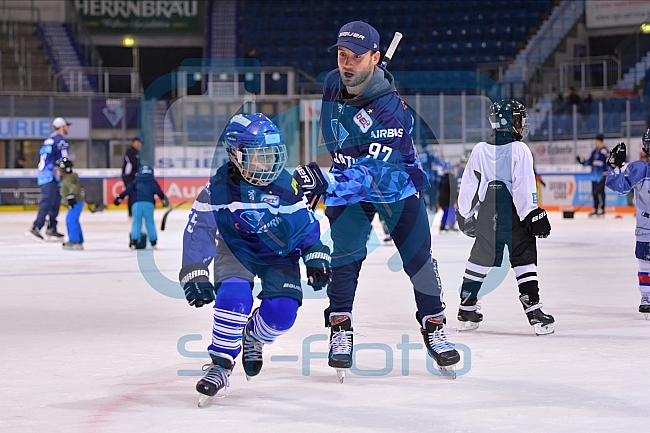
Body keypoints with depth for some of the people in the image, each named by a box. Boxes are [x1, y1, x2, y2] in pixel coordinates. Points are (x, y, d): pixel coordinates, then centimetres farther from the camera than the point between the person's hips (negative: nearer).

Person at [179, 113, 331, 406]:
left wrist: (315, 258, -11)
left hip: (279, 253, 2)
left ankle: (253, 336, 20)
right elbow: (198, 230, -19)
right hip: (235, 249, -1)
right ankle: (221, 364, -14)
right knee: (234, 296, -31)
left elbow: (306, 224, -4)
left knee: (282, 311, -18)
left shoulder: (285, 187, -15)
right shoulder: (219, 188, -19)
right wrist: (195, 273, -27)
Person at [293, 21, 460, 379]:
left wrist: (325, 180, -55)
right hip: (347, 186, 4)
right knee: (345, 256, -12)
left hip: (397, 184, -3)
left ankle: (433, 327, 11)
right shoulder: (333, 83, -11)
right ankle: (340, 331, -3)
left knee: (418, 257, -5)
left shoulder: (391, 108, -31)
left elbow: (375, 171, -42)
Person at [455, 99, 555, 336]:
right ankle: (534, 311, -6)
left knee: (480, 259, 14)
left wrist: (465, 216, 16)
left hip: (487, 214, 4)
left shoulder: (479, 150, 5)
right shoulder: (519, 150, -9)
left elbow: (468, 186, 8)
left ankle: (466, 309, 18)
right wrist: (534, 214, -13)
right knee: (524, 260, 1)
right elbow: (525, 186, -15)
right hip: (515, 214, -4)